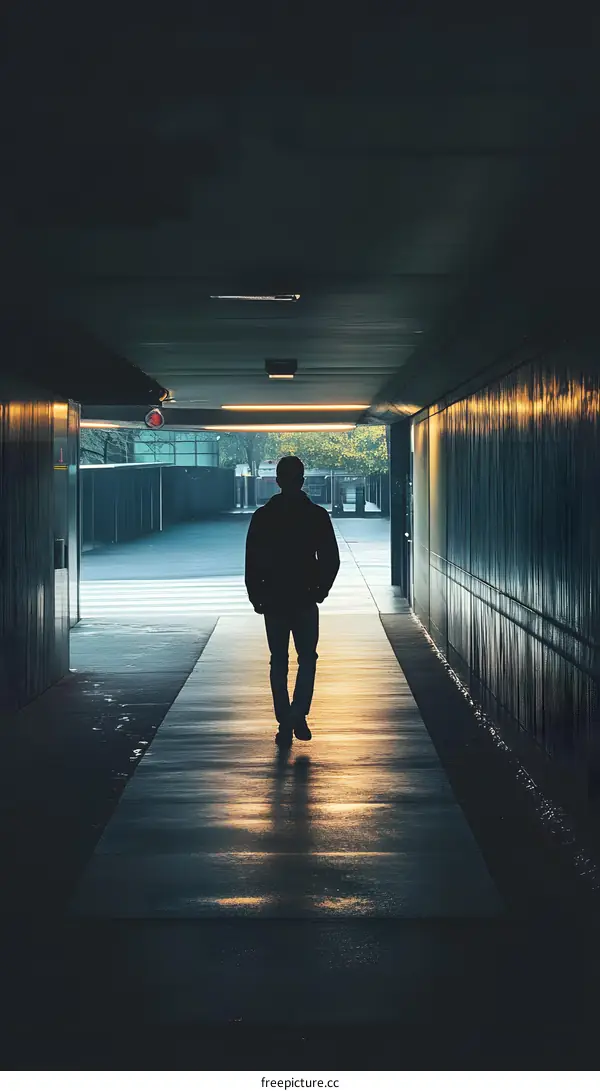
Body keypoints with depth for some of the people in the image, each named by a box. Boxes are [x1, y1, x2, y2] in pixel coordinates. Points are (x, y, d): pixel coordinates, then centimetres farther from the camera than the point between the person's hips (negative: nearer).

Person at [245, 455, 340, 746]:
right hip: (305, 600, -1)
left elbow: (252, 562, -2)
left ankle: (285, 724, 7)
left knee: (279, 662, 9)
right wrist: (320, 591, 9)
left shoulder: (262, 517, -3)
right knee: (307, 659, 10)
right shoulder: (317, 515, -4)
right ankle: (298, 714, -10)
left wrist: (256, 597, 7)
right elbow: (331, 560, -3)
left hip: (273, 600, 1)